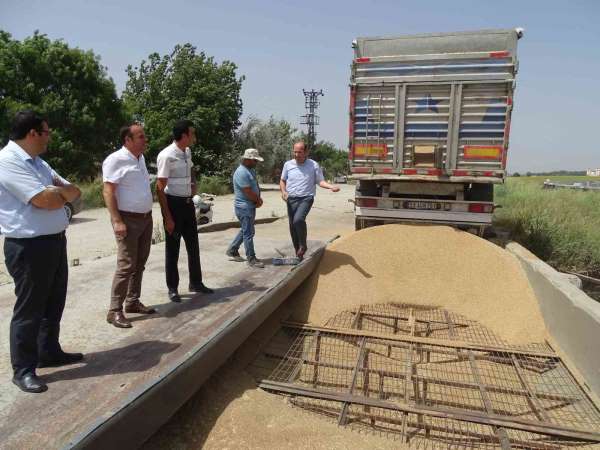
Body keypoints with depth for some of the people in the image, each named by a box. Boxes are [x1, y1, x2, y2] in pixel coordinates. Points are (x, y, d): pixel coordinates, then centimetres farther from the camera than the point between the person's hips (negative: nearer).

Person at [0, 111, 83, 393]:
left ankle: (49, 352, 35)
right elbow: (45, 201, -22)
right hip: (29, 247, -9)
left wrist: (57, 190, -9)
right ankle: (23, 370, 16)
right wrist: (63, 192, -1)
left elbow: (75, 192, 12)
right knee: (29, 309, 2)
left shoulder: (38, 163, 14)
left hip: (55, 241, 9)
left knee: (53, 303, 19)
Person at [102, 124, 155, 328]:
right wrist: (117, 221, -24)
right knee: (126, 266, -8)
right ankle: (114, 311, 1)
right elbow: (108, 192, -17)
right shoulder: (116, 159, -13)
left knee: (139, 264, 13)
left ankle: (132, 302, 25)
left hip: (145, 218, 8)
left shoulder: (140, 157, 13)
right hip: (128, 219, -8)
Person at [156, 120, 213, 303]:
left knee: (193, 245, 14)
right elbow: (160, 188, -18)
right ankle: (172, 288, 17)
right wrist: (167, 217, -20)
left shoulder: (187, 152, 6)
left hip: (188, 203, 8)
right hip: (173, 203, -8)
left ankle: (196, 283, 28)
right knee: (172, 248, 3)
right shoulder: (166, 156, -17)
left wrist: (193, 182, 9)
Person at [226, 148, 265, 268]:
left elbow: (256, 187, 14)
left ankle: (232, 251, 32)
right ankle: (251, 259, 6)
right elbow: (248, 192, -23)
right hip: (244, 207, -10)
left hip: (251, 206, 10)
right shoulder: (241, 172, -20)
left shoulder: (251, 170, 12)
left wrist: (259, 199, -4)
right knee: (248, 233, -3)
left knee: (245, 230, 19)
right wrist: (258, 200, -7)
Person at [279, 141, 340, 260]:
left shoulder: (314, 165, -2)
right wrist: (283, 191, -3)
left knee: (298, 219, -29)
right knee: (292, 227, 5)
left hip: (306, 198, -4)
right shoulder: (288, 164, 5)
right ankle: (298, 254, 19)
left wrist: (331, 186, -18)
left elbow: (320, 181, 0)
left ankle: (303, 245, -6)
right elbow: (282, 180, 16)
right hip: (291, 199, 4)